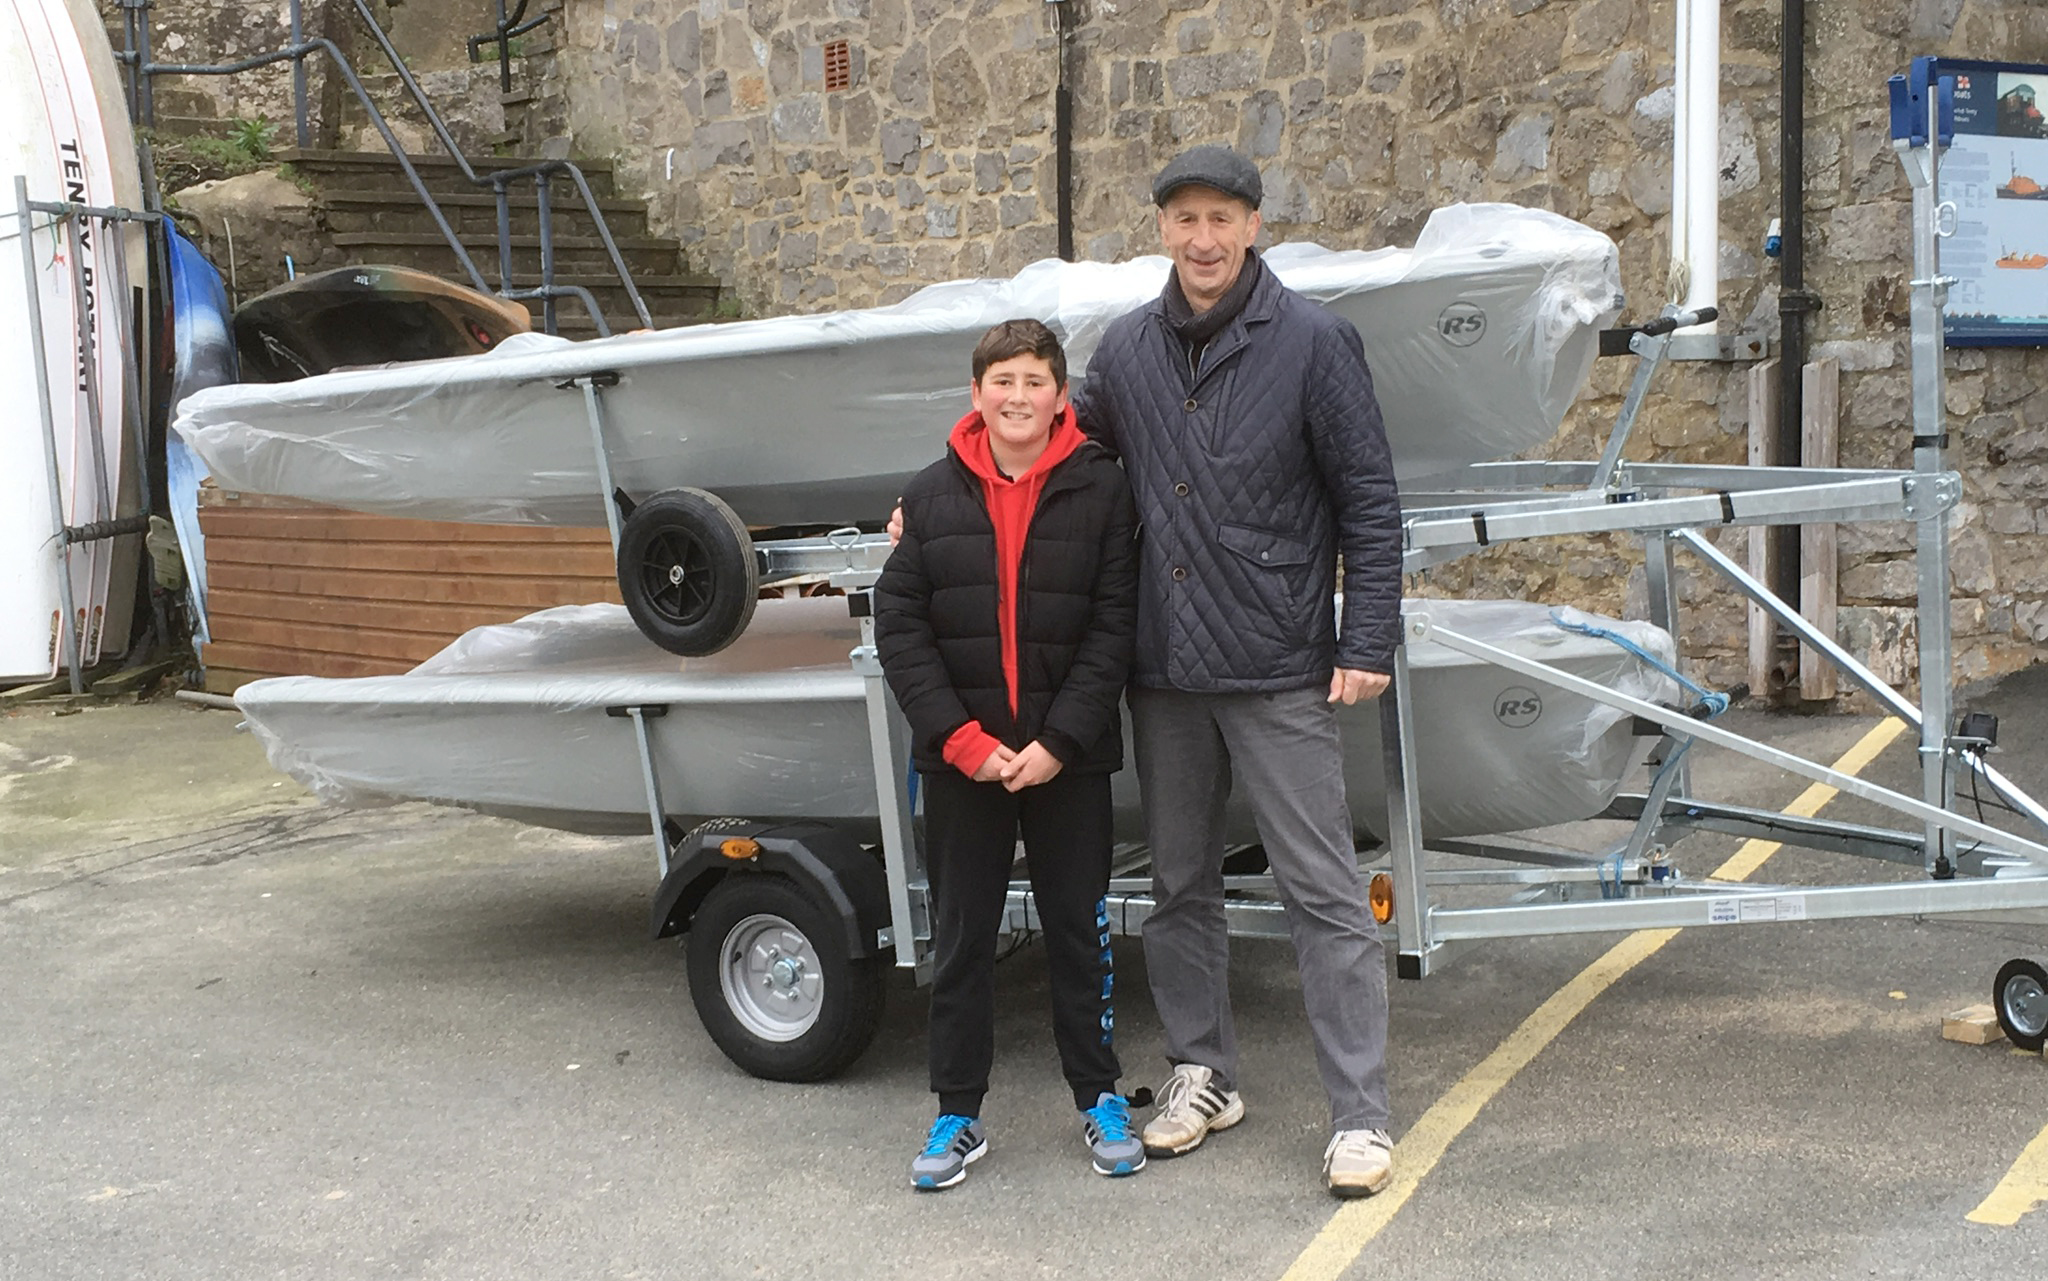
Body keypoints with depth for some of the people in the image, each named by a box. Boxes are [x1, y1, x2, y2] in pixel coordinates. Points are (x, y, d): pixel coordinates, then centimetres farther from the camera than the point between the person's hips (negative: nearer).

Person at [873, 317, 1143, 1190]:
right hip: (959, 757, 2)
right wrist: (962, 740, -10)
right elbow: (898, 627, -1)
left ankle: (1101, 1100, 25)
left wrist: (1057, 742, -13)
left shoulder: (1101, 489, -4)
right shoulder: (932, 496, 2)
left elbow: (1113, 627, -6)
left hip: (1069, 756, -1)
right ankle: (958, 1114, 21)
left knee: (1080, 928, 9)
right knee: (960, 938, 9)